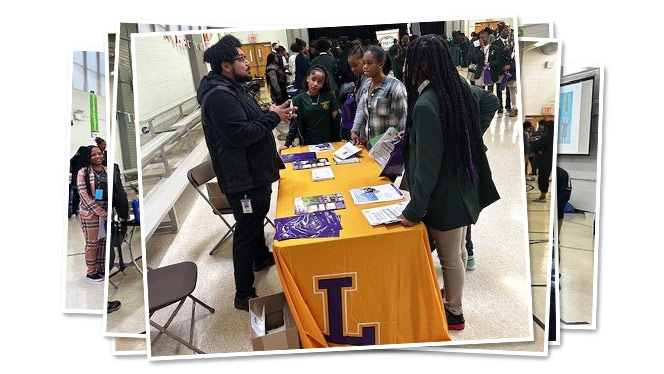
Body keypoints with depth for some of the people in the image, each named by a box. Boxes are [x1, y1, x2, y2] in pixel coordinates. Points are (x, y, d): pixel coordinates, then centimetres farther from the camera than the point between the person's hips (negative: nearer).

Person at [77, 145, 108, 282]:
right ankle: (91, 272, 16)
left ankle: (102, 269, 25)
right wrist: (101, 212, -16)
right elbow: (84, 195, -12)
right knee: (92, 243, 3)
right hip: (90, 213, -4)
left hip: (106, 212, 4)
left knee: (104, 241, 11)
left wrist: (108, 211, 1)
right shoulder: (83, 172, -6)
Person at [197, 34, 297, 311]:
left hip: (256, 172, 11)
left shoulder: (234, 88, 11)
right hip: (243, 178, -11)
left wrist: (273, 114, 4)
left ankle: (261, 257, 52)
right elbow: (241, 134, -29)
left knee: (258, 218, 28)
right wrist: (273, 117, -20)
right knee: (246, 231, -3)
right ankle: (244, 295, 8)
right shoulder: (218, 95, -23)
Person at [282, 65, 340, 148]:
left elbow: (336, 120, 0)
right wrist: (287, 144, -8)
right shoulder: (299, 100, -3)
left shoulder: (329, 96, -3)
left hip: (328, 143, 0)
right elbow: (295, 124, -2)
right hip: (308, 144, 0)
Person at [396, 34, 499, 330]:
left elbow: (427, 165, -26)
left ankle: (454, 313, 30)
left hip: (445, 196, -8)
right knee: (457, 251, 24)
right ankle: (453, 295, 45)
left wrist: (414, 209, -20)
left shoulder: (425, 105, -26)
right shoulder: (459, 88, 0)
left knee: (449, 258, 11)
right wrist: (413, 136, 23)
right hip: (464, 188, 9)